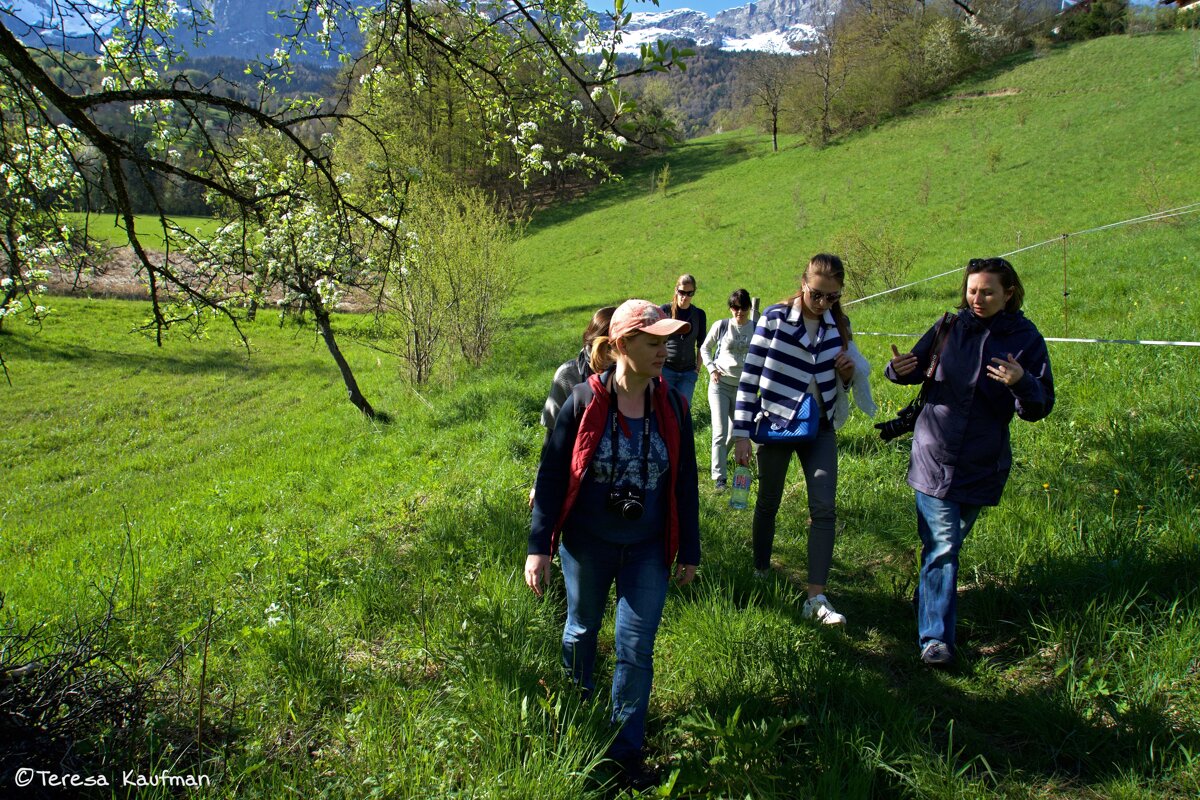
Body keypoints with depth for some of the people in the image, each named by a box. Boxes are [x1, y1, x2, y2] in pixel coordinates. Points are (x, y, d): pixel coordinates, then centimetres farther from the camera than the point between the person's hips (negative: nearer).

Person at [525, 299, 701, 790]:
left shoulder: (672, 408, -6)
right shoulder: (584, 403, -14)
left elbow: (685, 485, 3)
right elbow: (551, 474, -8)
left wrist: (689, 552, 7)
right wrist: (539, 546, -10)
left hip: (647, 552, 1)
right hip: (587, 546, -1)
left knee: (636, 650, 3)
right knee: (582, 631, 20)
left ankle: (627, 749, 21)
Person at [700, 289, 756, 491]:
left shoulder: (757, 329, -2)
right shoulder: (721, 326, -3)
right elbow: (704, 348, 10)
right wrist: (711, 368, -4)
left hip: (744, 388, 2)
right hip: (720, 384, -2)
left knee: (736, 432, 12)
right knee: (720, 432, -9)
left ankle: (719, 460, 40)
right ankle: (719, 477, -4)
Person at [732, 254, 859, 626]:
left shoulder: (839, 325, 3)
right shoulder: (775, 318, -11)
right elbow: (750, 375, -10)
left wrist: (847, 371, -9)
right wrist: (741, 433, -13)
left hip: (820, 428, 3)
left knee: (824, 508, -7)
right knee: (768, 502, 12)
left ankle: (817, 598, -5)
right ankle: (760, 572, 34)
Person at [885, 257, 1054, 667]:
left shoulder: (1026, 339, -4)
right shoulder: (951, 326, -1)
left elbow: (1039, 409, -5)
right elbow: (917, 369, 10)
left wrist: (1021, 383, -27)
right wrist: (899, 369, -14)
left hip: (982, 464, 1)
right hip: (934, 456, 0)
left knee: (947, 545, 16)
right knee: (942, 547, -7)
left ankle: (930, 601, 39)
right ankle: (935, 638, -7)